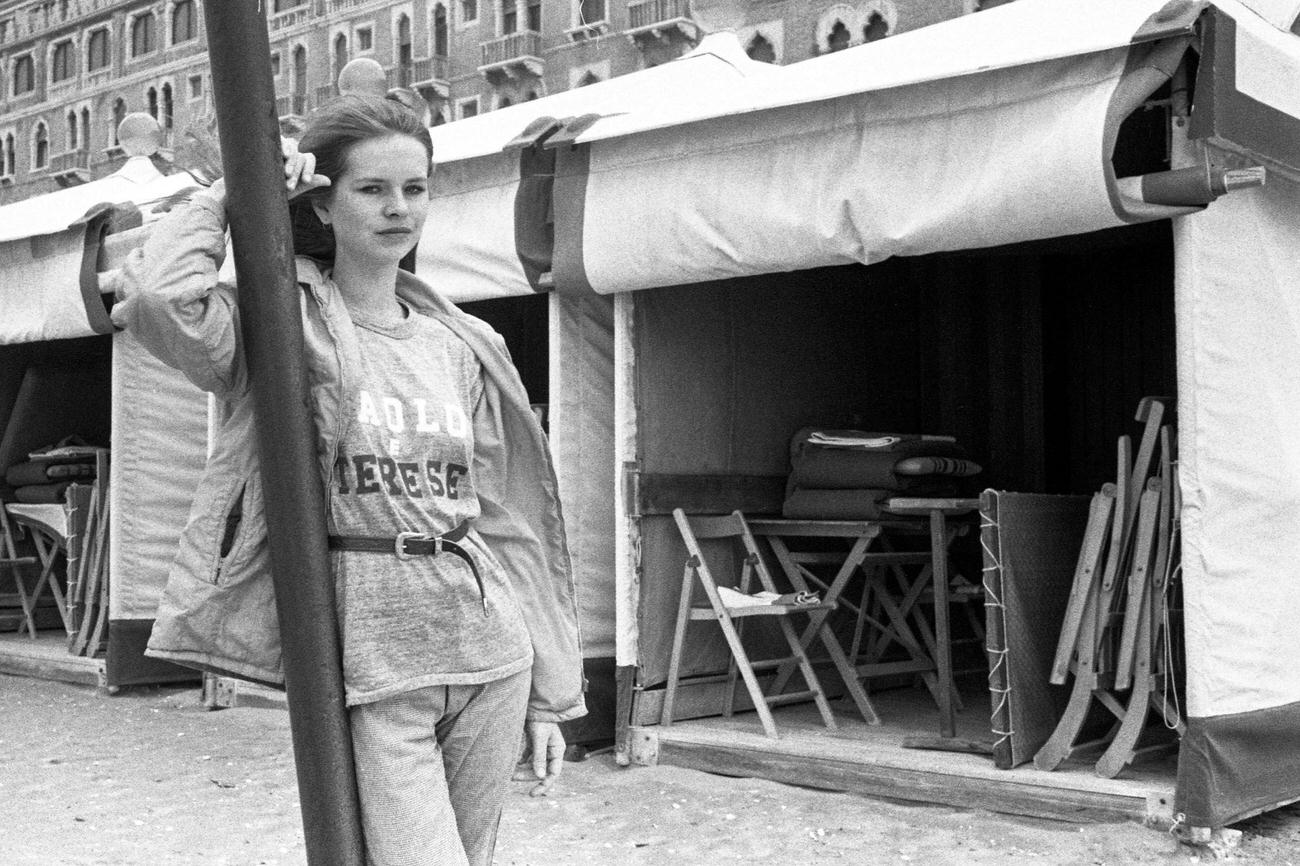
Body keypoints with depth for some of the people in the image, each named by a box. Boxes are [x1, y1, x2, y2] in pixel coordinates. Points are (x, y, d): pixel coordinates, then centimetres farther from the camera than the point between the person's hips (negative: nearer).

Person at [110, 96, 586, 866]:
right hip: (365, 666, -5)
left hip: (489, 652, 5)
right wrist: (232, 196, -6)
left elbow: (505, 520, 12)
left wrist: (549, 693, 10)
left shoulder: (463, 346, 10)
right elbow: (158, 298, -24)